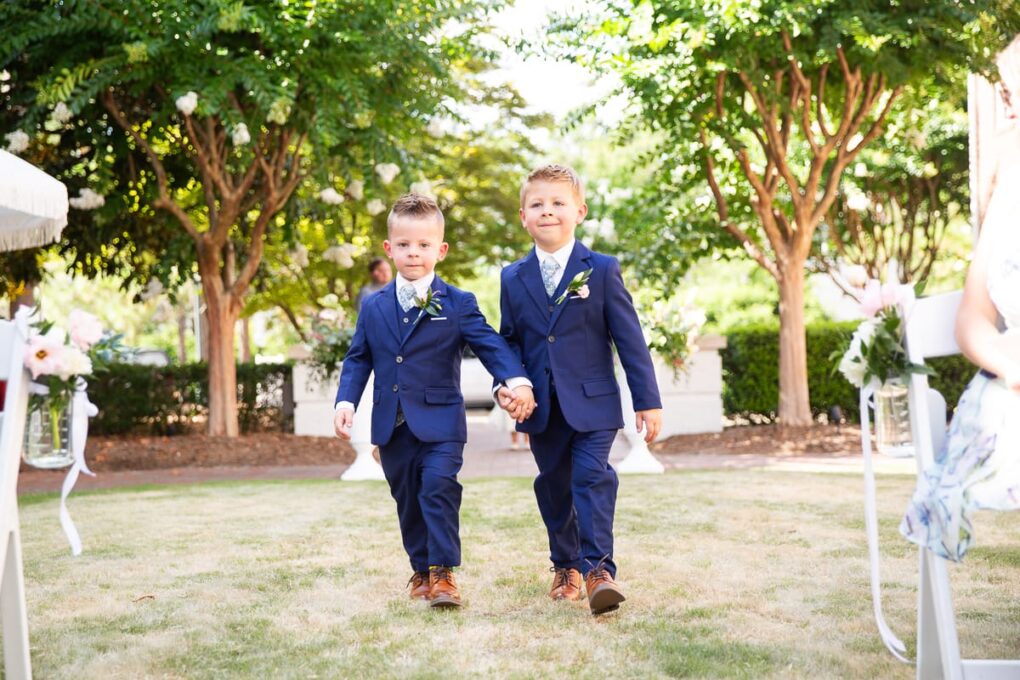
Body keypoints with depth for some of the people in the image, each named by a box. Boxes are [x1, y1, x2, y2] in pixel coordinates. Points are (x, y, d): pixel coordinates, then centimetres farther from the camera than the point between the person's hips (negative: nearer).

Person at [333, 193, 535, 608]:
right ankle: (422, 570, 26)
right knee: (407, 500, 11)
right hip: (392, 425, 4)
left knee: (439, 489, -17)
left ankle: (444, 573, -11)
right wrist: (346, 401, -1)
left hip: (440, 421, -4)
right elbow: (358, 359, 13)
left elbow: (489, 344, -6)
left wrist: (516, 380, -23)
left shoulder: (457, 304, -1)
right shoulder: (374, 308, 8)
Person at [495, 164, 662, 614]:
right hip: (541, 408, 3)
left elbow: (629, 337, -3)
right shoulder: (513, 279, 5)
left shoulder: (602, 270, -3)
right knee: (554, 487, 11)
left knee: (593, 478, -15)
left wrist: (648, 400, -5)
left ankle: (598, 568, -13)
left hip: (592, 403, -3)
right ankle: (565, 567, 25)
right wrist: (505, 385, -5)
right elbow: (509, 340, 13)